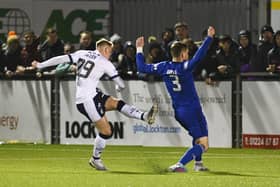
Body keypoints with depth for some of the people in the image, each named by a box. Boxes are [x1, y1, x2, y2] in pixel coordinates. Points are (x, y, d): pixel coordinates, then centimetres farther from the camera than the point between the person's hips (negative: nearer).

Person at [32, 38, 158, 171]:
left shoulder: (81, 54, 9)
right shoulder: (105, 63, -6)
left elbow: (62, 59, 2)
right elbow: (120, 84, 1)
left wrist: (40, 65, 7)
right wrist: (119, 87, 26)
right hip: (88, 100, -8)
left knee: (118, 104, 5)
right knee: (106, 131, -1)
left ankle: (144, 116, -4)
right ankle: (95, 159, 12)